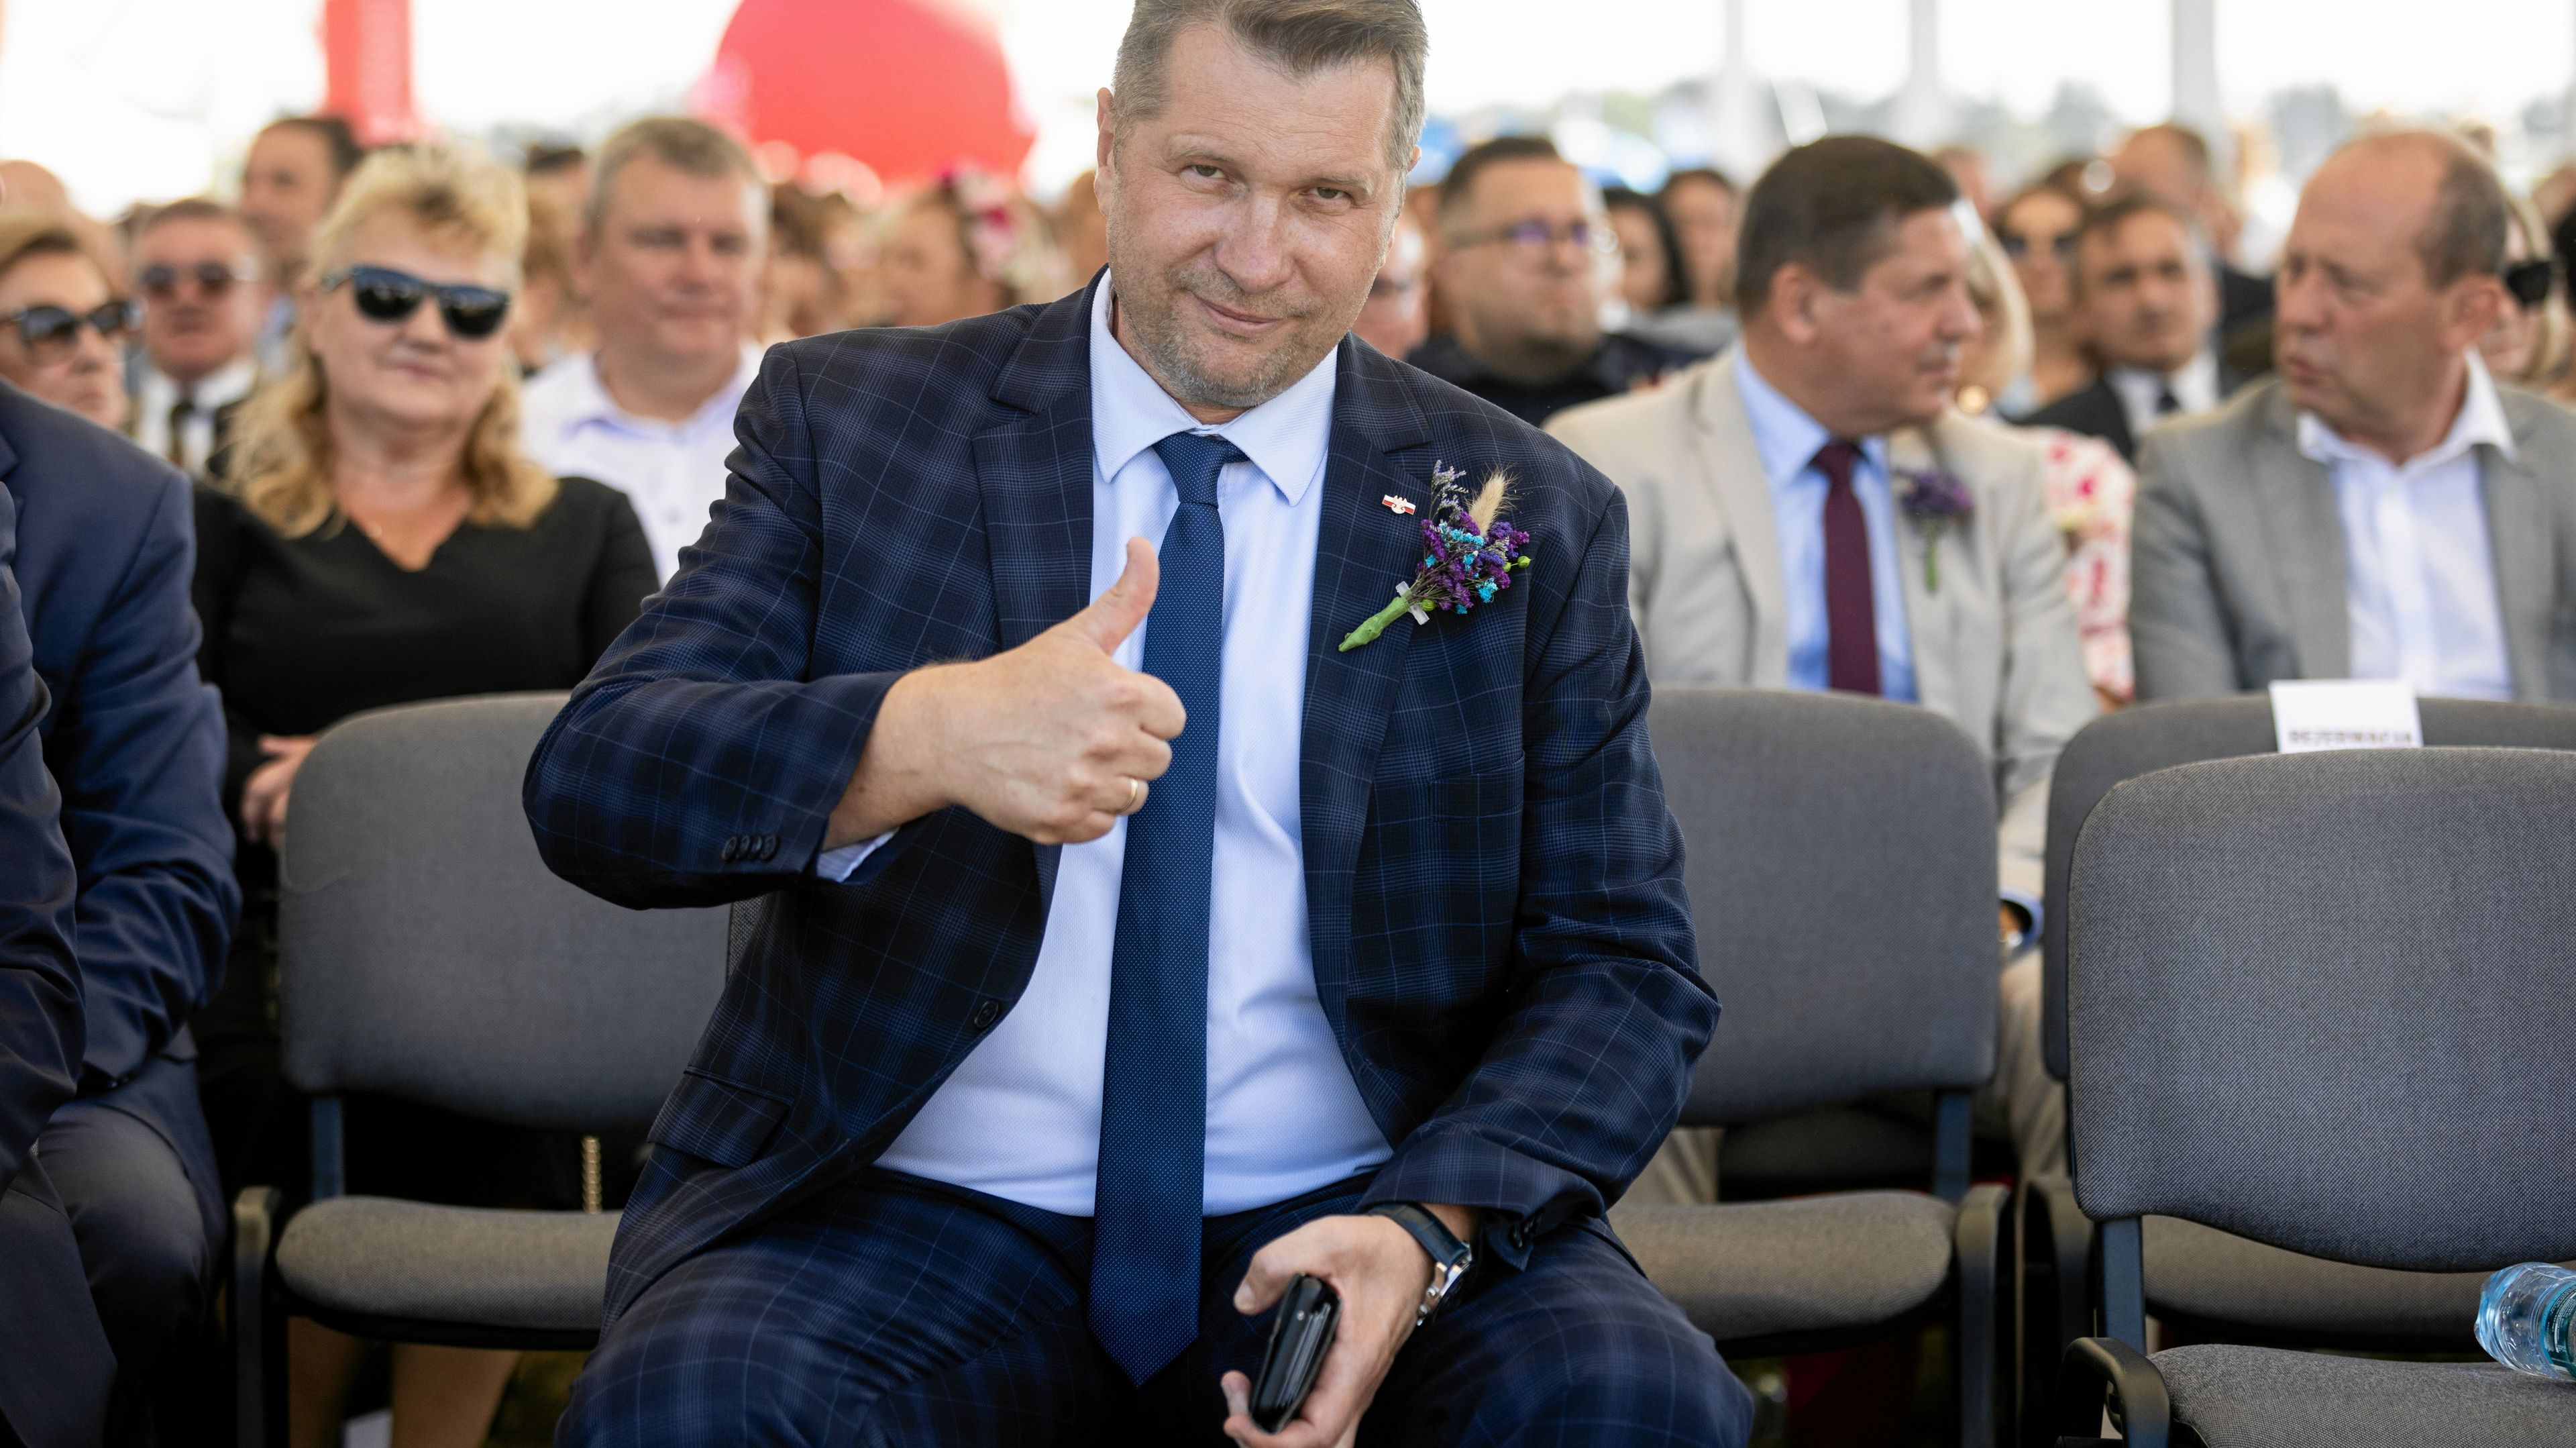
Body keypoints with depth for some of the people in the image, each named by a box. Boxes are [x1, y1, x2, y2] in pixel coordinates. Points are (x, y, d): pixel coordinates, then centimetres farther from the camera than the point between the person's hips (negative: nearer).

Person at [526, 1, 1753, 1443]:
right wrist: (925, 737, -28)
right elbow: (591, 783, -7)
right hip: (913, 1217, -1)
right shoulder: (851, 421, 4)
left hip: (1347, 1221, 1)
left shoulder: (1534, 523, 7)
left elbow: (1627, 971, 5)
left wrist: (1425, 1233, -16)